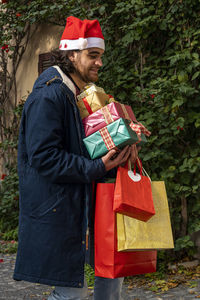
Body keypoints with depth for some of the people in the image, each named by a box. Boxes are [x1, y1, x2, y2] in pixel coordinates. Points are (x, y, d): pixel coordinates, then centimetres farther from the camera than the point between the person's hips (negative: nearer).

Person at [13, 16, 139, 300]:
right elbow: (44, 157, -23)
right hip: (55, 211, -10)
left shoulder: (80, 95, 14)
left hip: (80, 209, 10)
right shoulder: (48, 95, -17)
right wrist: (97, 168, -23)